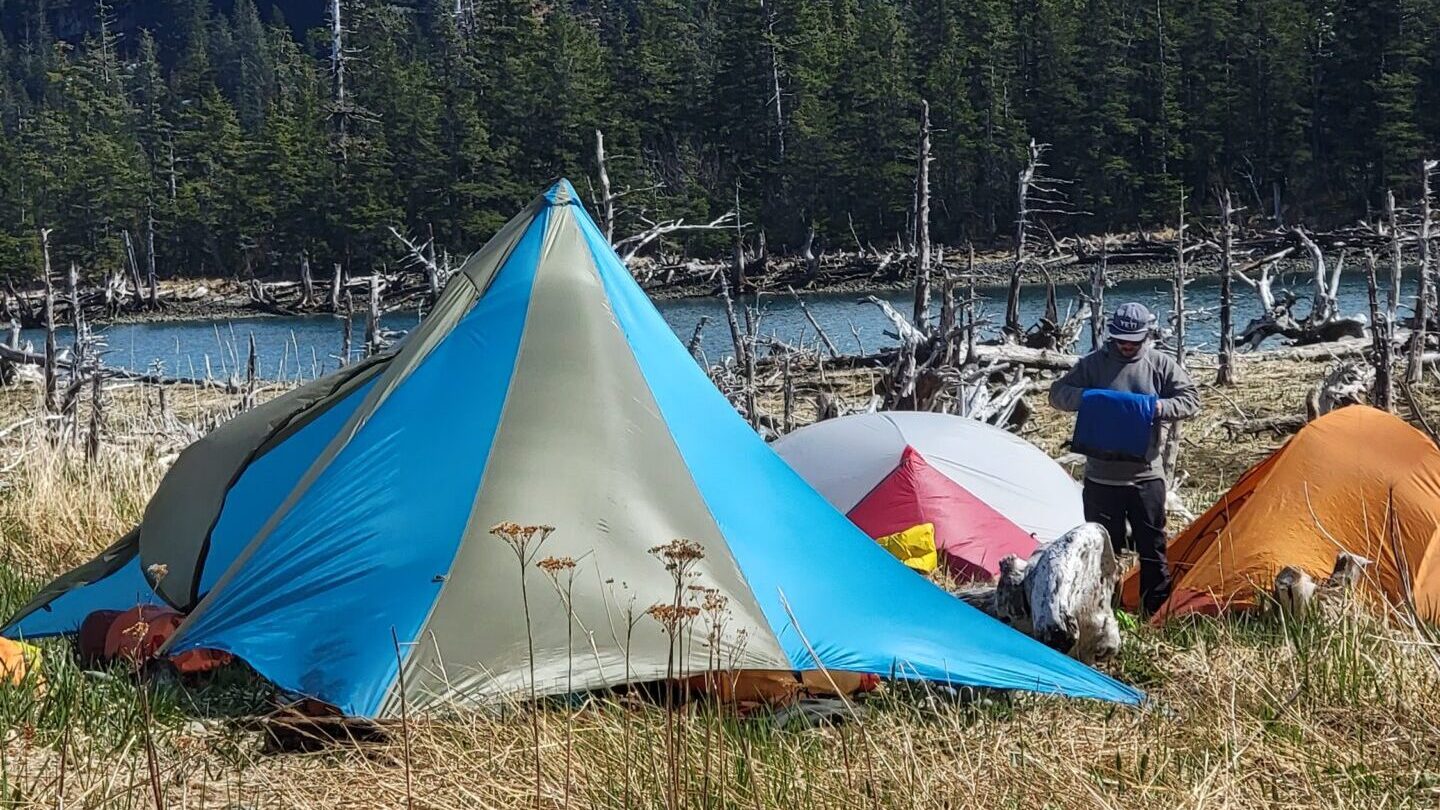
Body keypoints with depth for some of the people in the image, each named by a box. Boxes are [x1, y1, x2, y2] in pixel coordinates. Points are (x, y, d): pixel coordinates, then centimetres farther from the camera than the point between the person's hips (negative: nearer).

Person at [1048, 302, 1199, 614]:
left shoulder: (1160, 364, 1)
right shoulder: (1094, 363, 1)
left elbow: (1190, 399, 1)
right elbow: (1058, 393, 3)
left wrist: (1159, 408, -17)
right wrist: (1085, 398, -17)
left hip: (1145, 475, 0)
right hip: (1101, 475, 0)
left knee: (1152, 548, 5)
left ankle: (1158, 609, 15)